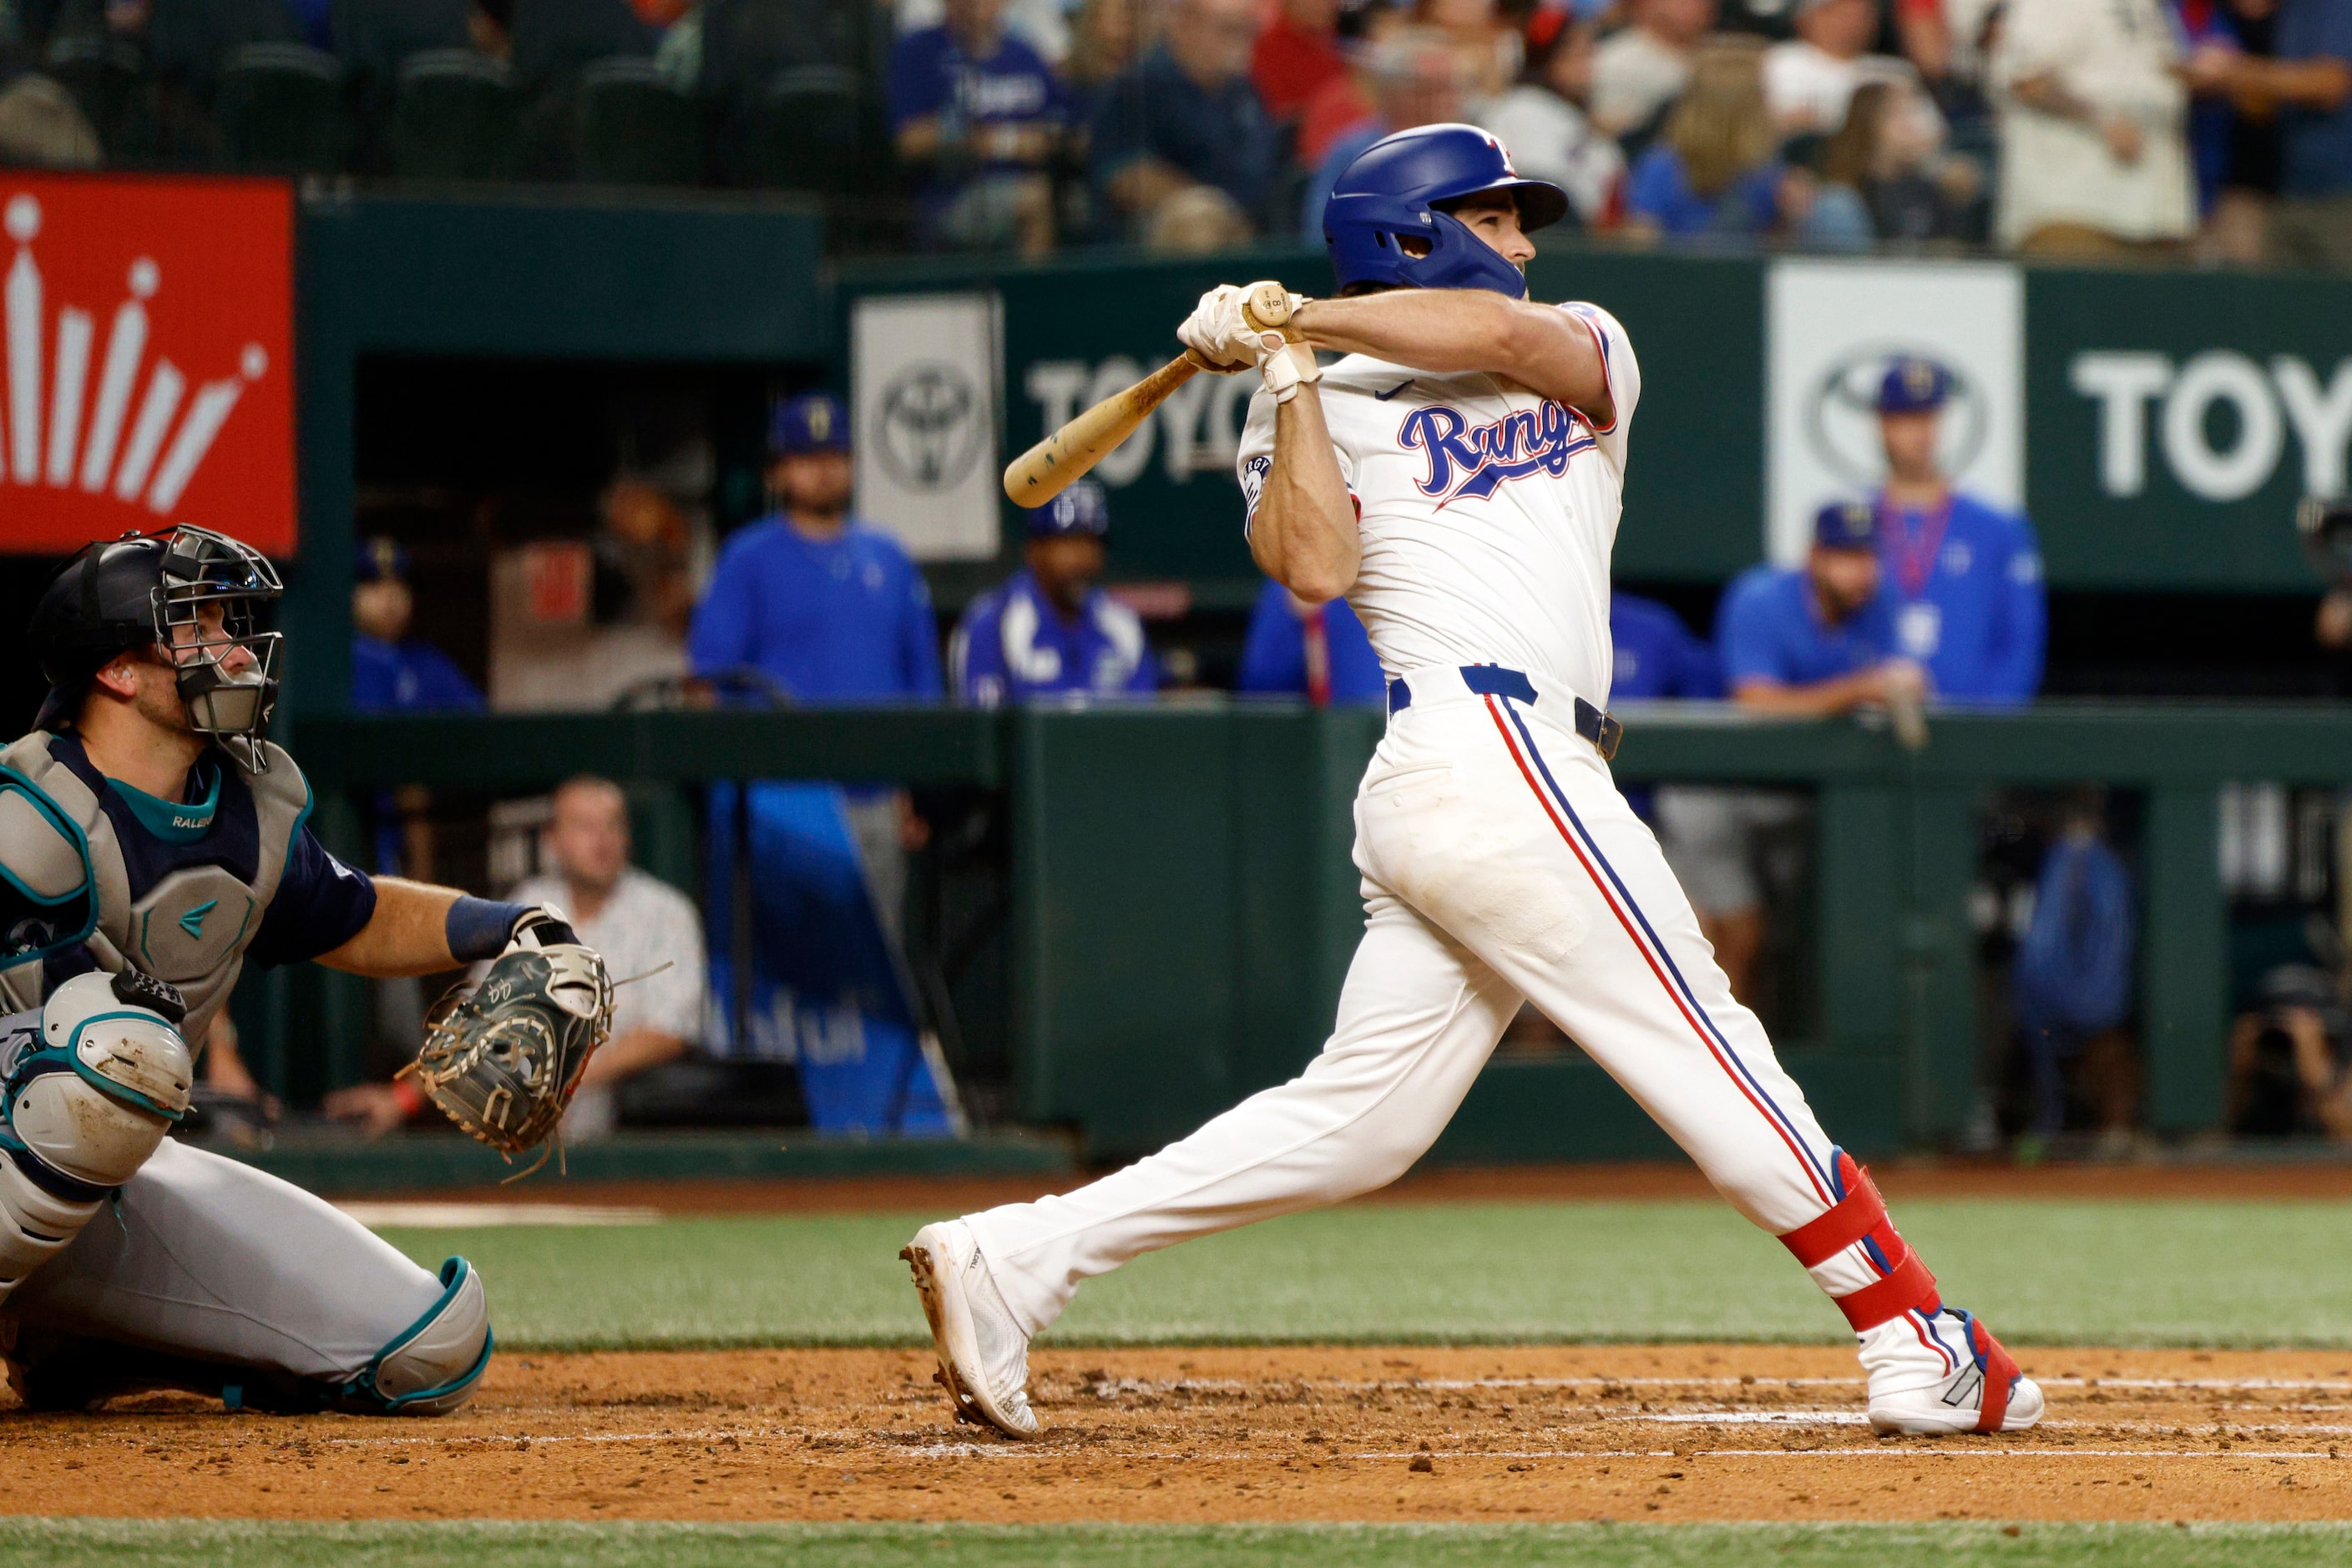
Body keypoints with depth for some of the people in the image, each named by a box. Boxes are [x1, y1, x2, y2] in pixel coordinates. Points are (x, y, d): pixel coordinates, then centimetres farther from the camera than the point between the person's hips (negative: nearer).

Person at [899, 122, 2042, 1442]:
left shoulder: (1590, 354, 23)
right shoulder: (1323, 411, 9)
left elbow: (1502, 332, 0)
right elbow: (1315, 567, -9)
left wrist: (1301, 316, 2)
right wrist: (1290, 372, -7)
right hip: (1489, 752, -6)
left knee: (1357, 1122, 5)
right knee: (1707, 1054, -5)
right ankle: (1924, 1349, -3)